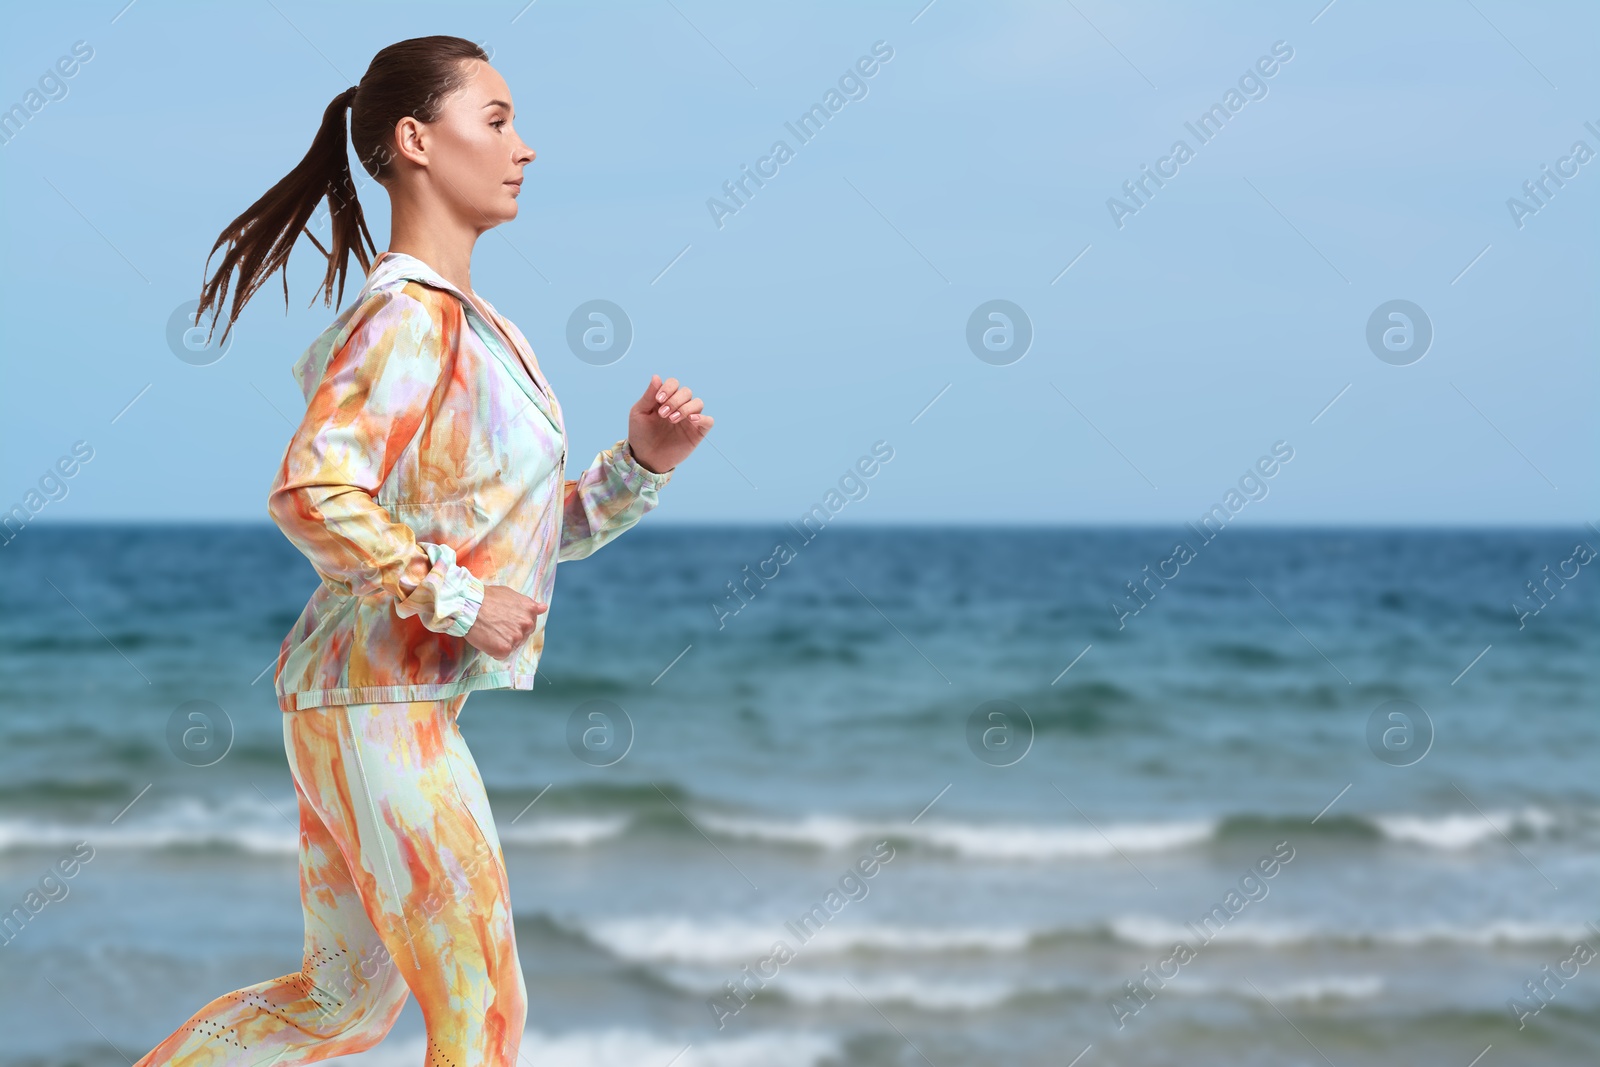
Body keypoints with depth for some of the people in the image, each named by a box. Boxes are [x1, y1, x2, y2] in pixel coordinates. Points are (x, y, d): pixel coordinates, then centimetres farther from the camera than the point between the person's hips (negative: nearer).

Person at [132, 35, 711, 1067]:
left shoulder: (477, 327, 15)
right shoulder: (409, 316, -15)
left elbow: (545, 528, 18)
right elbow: (310, 493, -27)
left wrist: (645, 460, 2)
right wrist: (456, 598, -21)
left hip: (363, 704, 10)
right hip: (380, 706, -10)